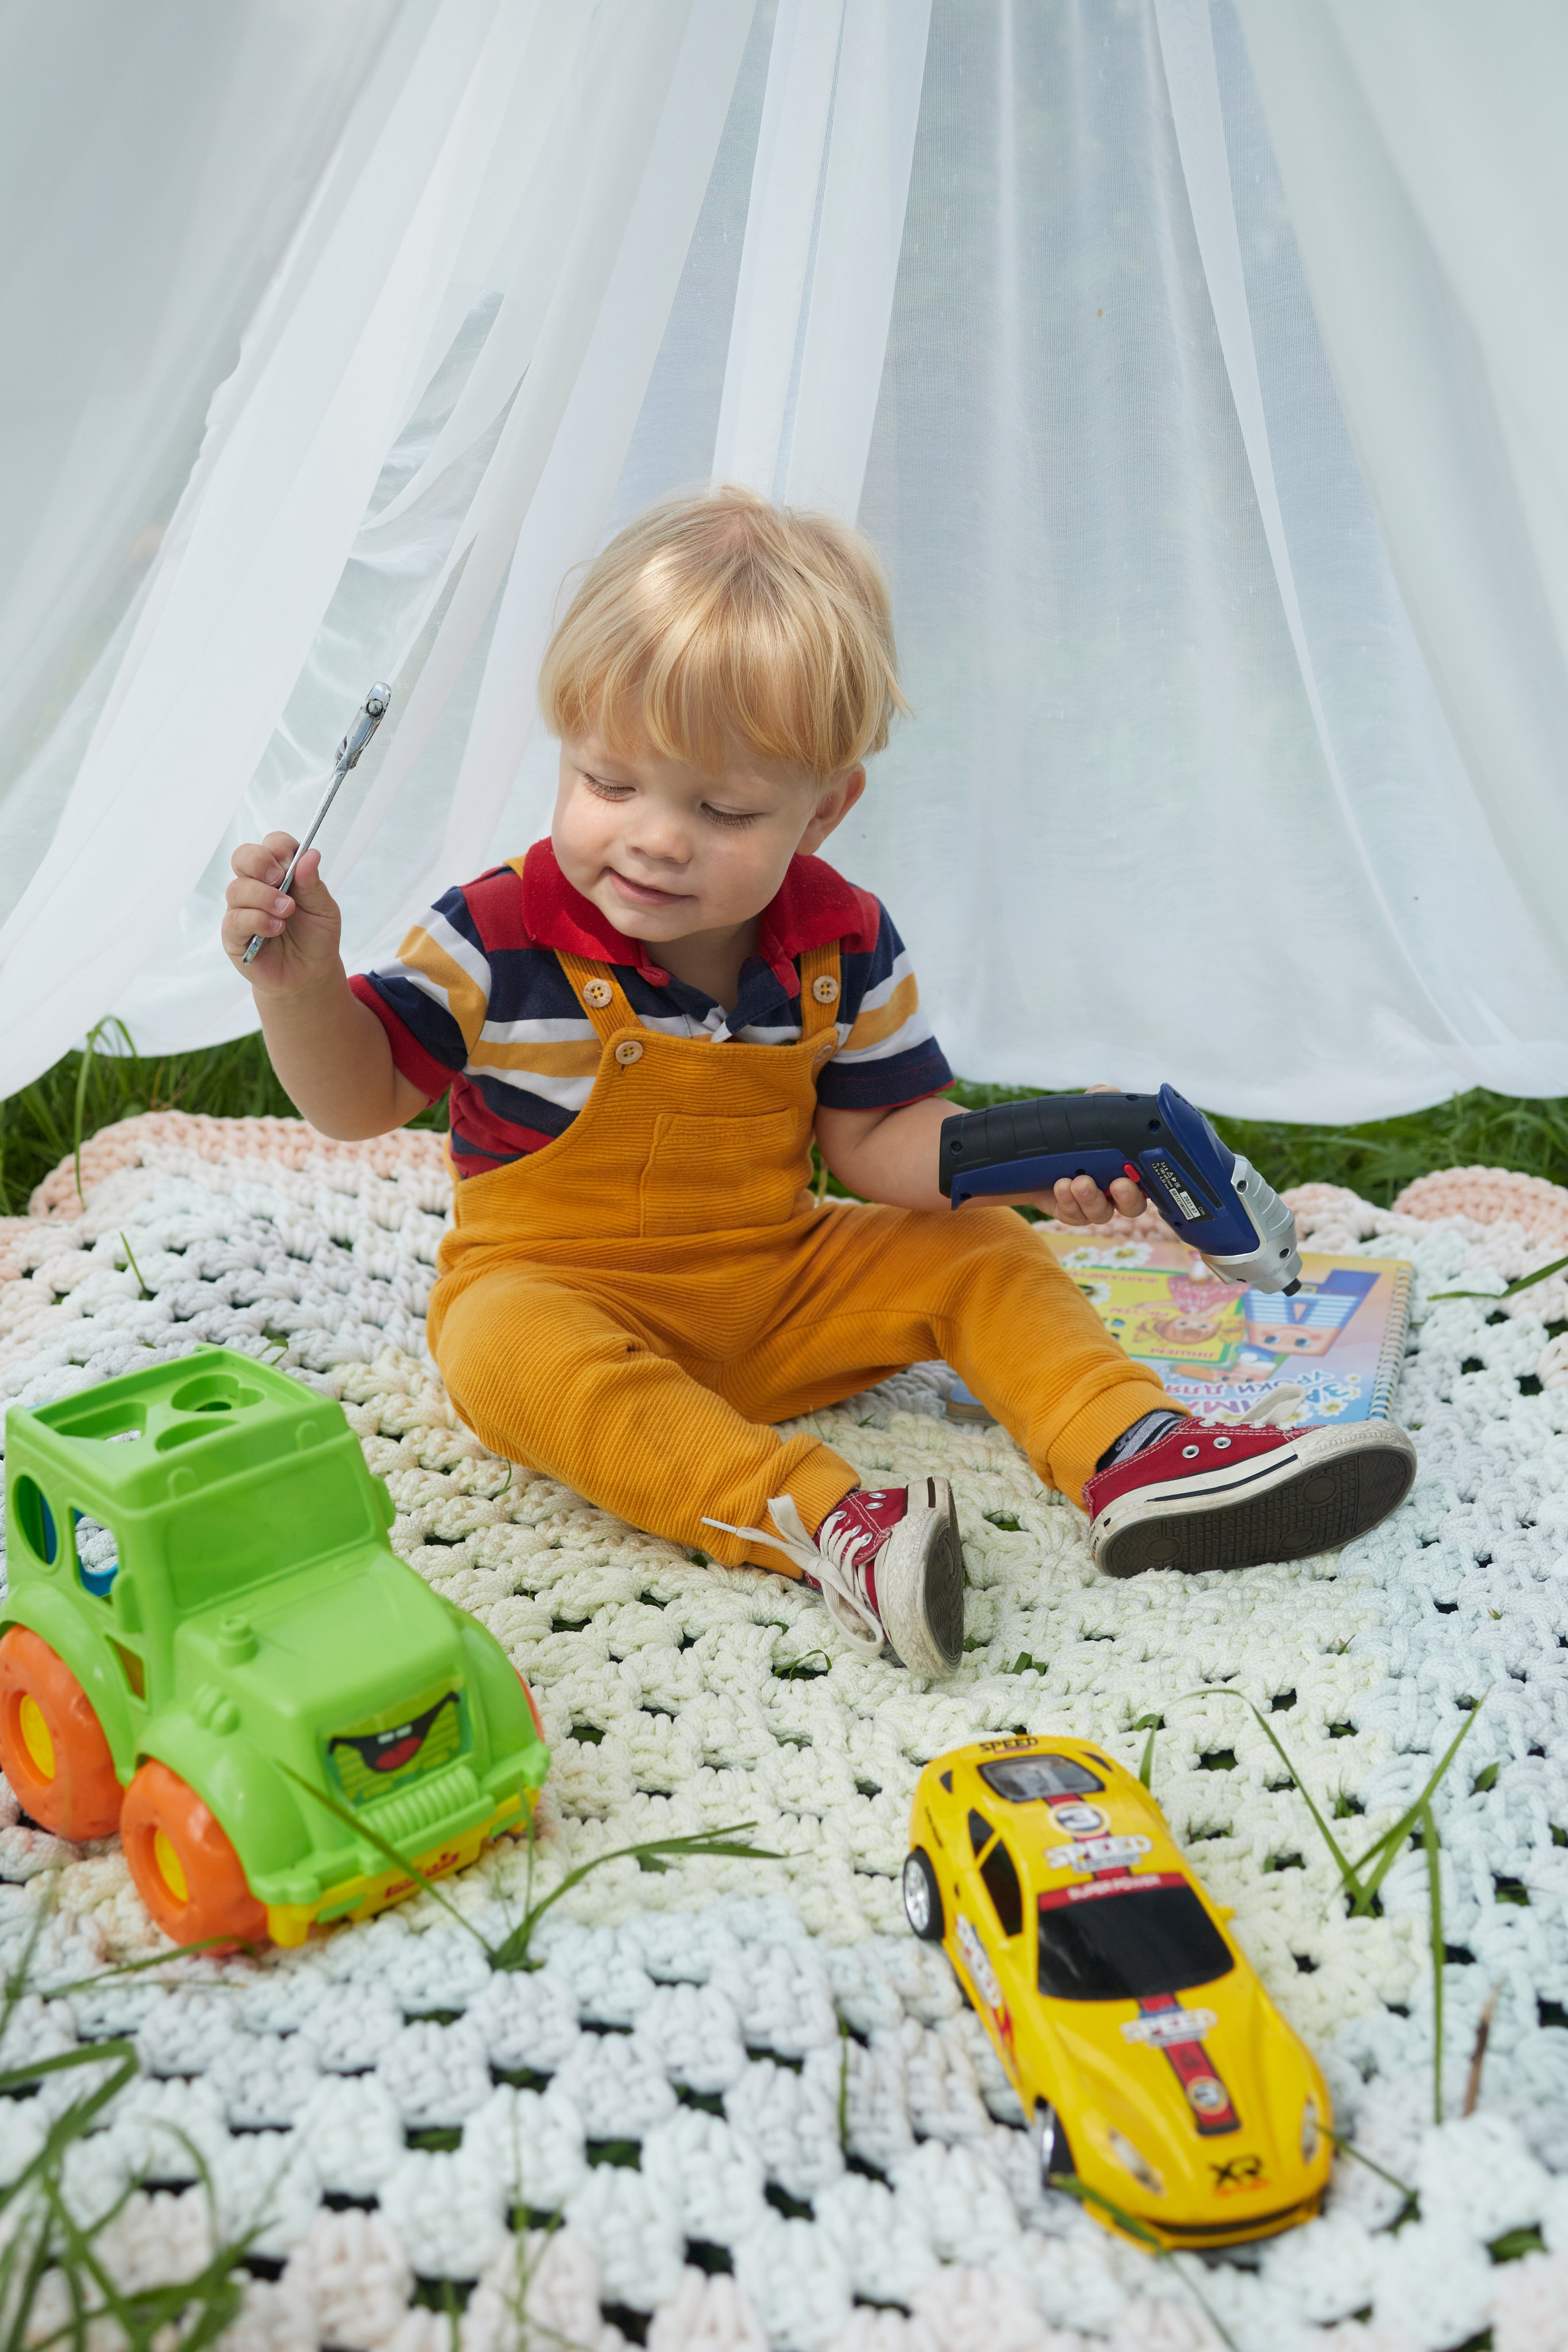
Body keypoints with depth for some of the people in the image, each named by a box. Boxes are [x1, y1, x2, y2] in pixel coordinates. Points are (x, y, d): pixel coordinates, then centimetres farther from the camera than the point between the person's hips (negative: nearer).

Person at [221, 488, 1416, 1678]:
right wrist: (301, 984, -25)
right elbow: (363, 1096, -6)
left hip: (780, 1288, 4)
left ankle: (1135, 1453, -13)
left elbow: (876, 1137, -3)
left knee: (975, 1253, -5)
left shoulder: (844, 944, -7)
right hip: (558, 1288, -3)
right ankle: (813, 1515, -47)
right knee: (509, 1350, -36)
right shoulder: (500, 936, -15)